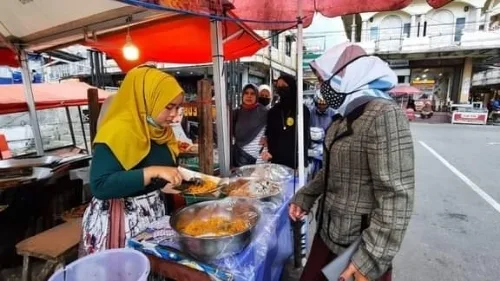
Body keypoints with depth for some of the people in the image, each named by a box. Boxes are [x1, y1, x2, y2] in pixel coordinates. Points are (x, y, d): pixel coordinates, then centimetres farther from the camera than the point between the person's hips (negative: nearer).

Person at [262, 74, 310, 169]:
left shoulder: (303, 110, -1)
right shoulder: (273, 111, 9)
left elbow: (306, 137, 0)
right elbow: (269, 136, 11)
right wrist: (269, 152, -6)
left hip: (296, 162, -3)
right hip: (276, 162, 3)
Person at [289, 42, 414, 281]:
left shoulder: (384, 114, -21)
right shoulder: (346, 115, 7)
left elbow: (396, 197, -24)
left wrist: (371, 258, -23)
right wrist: (304, 197, 14)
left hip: (358, 247, -8)